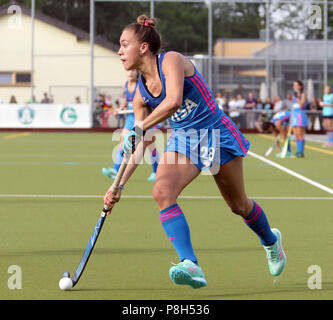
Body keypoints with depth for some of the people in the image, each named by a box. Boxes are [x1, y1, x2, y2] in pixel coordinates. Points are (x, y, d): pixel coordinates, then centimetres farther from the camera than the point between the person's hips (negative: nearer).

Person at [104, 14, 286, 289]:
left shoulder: (171, 61, -17)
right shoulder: (141, 93, 3)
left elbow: (173, 101, -35)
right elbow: (141, 144, 6)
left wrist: (139, 129, -32)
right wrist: (120, 184, 1)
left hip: (215, 134, -5)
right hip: (182, 140, 5)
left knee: (238, 205, 9)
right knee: (162, 192, -23)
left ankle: (271, 241, 43)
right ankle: (190, 266, -31)